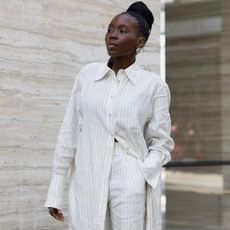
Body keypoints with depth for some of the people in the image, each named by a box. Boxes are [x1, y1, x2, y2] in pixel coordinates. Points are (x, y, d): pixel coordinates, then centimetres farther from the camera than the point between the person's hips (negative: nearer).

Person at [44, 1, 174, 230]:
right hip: (87, 184, 2)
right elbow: (69, 133, 8)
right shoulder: (87, 74, 7)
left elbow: (161, 143, 4)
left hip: (130, 186, -2)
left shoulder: (154, 85, 1)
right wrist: (55, 190, 5)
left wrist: (141, 175, -14)